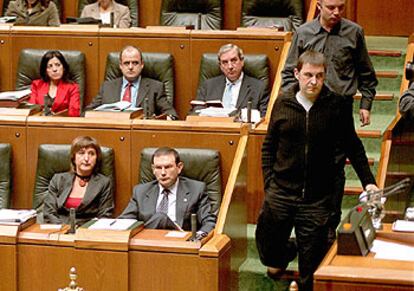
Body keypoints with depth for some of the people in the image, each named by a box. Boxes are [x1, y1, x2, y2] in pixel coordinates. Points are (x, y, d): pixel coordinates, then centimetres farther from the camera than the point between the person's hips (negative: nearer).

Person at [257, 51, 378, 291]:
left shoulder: (336, 105, -4)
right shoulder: (283, 103, 0)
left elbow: (353, 147, 5)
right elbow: (269, 147, 6)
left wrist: (368, 181, -2)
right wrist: (269, 183, 0)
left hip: (318, 199, -1)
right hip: (281, 193, 2)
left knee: (312, 267, 2)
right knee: (269, 247, 16)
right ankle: (283, 256, 49)